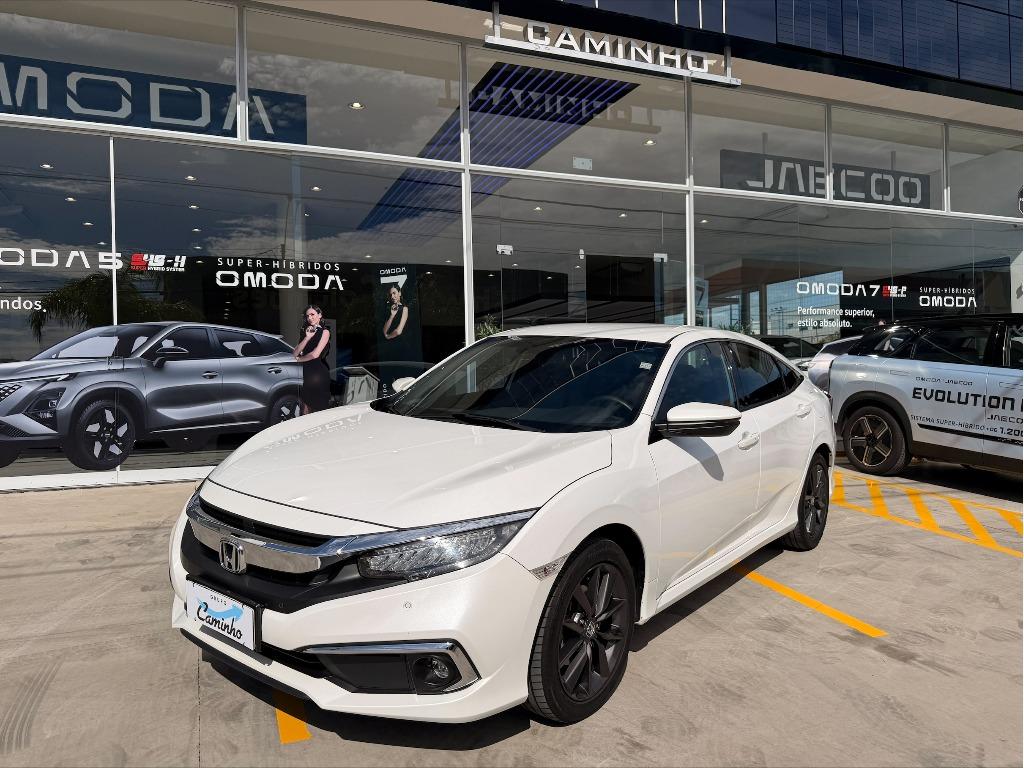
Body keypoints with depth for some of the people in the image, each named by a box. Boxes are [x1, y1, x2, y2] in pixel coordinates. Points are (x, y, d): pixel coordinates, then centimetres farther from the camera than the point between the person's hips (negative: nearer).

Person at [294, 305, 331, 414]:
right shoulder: (307, 332, 18)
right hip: (306, 373, 6)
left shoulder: (324, 332, -2)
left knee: (318, 410, 0)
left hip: (319, 373, -6)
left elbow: (315, 354, -14)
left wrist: (299, 359, 3)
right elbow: (295, 353, 7)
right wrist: (307, 338, -6)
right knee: (305, 410, 3)